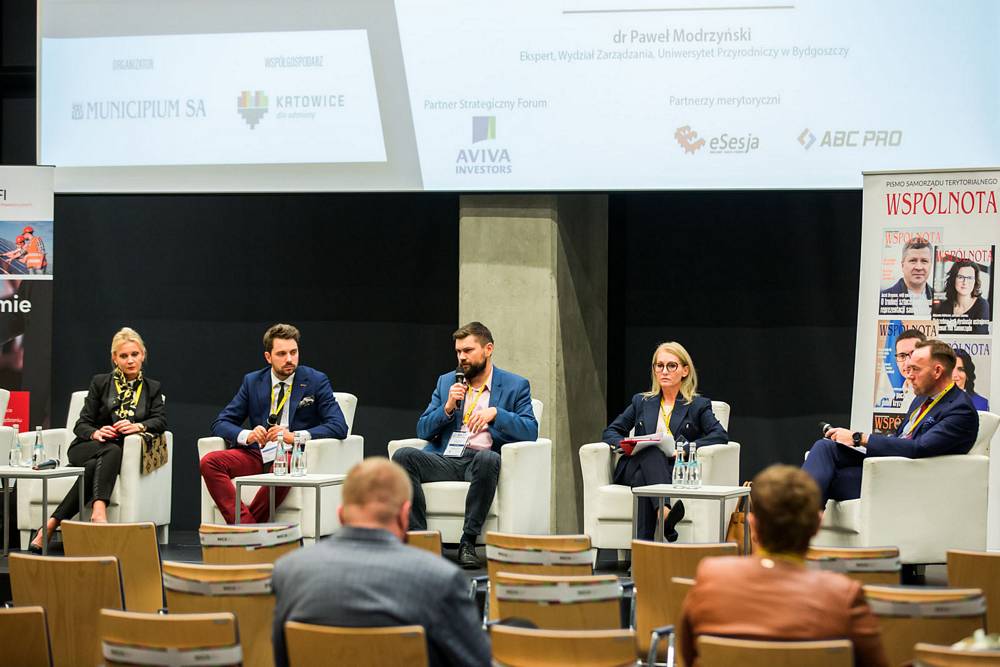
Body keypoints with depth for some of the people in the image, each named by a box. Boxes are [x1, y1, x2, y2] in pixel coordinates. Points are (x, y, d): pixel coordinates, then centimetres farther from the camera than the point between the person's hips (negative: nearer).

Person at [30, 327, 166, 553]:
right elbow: (81, 425, 5)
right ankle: (99, 511, -57)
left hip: (119, 453, 1)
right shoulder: (100, 382, 11)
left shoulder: (152, 388, 16)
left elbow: (161, 421, -1)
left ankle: (50, 526, -46)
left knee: (94, 466, -36)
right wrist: (96, 433, -20)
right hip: (86, 448, -1)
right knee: (111, 451, -38)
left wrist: (139, 426, -24)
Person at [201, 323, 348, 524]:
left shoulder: (315, 381, 2)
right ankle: (247, 526, -35)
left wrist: (294, 436, -20)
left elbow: (339, 427, -8)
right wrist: (247, 435, -13)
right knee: (209, 462, -23)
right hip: (257, 455, 4)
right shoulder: (252, 381, 12)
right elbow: (221, 424, 10)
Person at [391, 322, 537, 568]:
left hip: (482, 458, -3)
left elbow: (530, 431, -2)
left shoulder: (515, 386, 11)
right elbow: (423, 431, 16)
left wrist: (495, 413, -17)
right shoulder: (446, 382, 21)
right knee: (403, 455, -26)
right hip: (446, 459, 3)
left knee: (487, 459, -40)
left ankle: (468, 542, -30)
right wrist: (447, 407, -2)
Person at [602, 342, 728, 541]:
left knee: (643, 479, -37)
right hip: (637, 467, 2)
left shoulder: (698, 405, 16)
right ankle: (667, 506, -59)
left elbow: (721, 435, -1)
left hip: (675, 470, -2)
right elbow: (610, 432, 23)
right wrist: (623, 443, -3)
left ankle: (643, 547, -50)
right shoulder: (641, 402, 25)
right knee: (651, 450, -36)